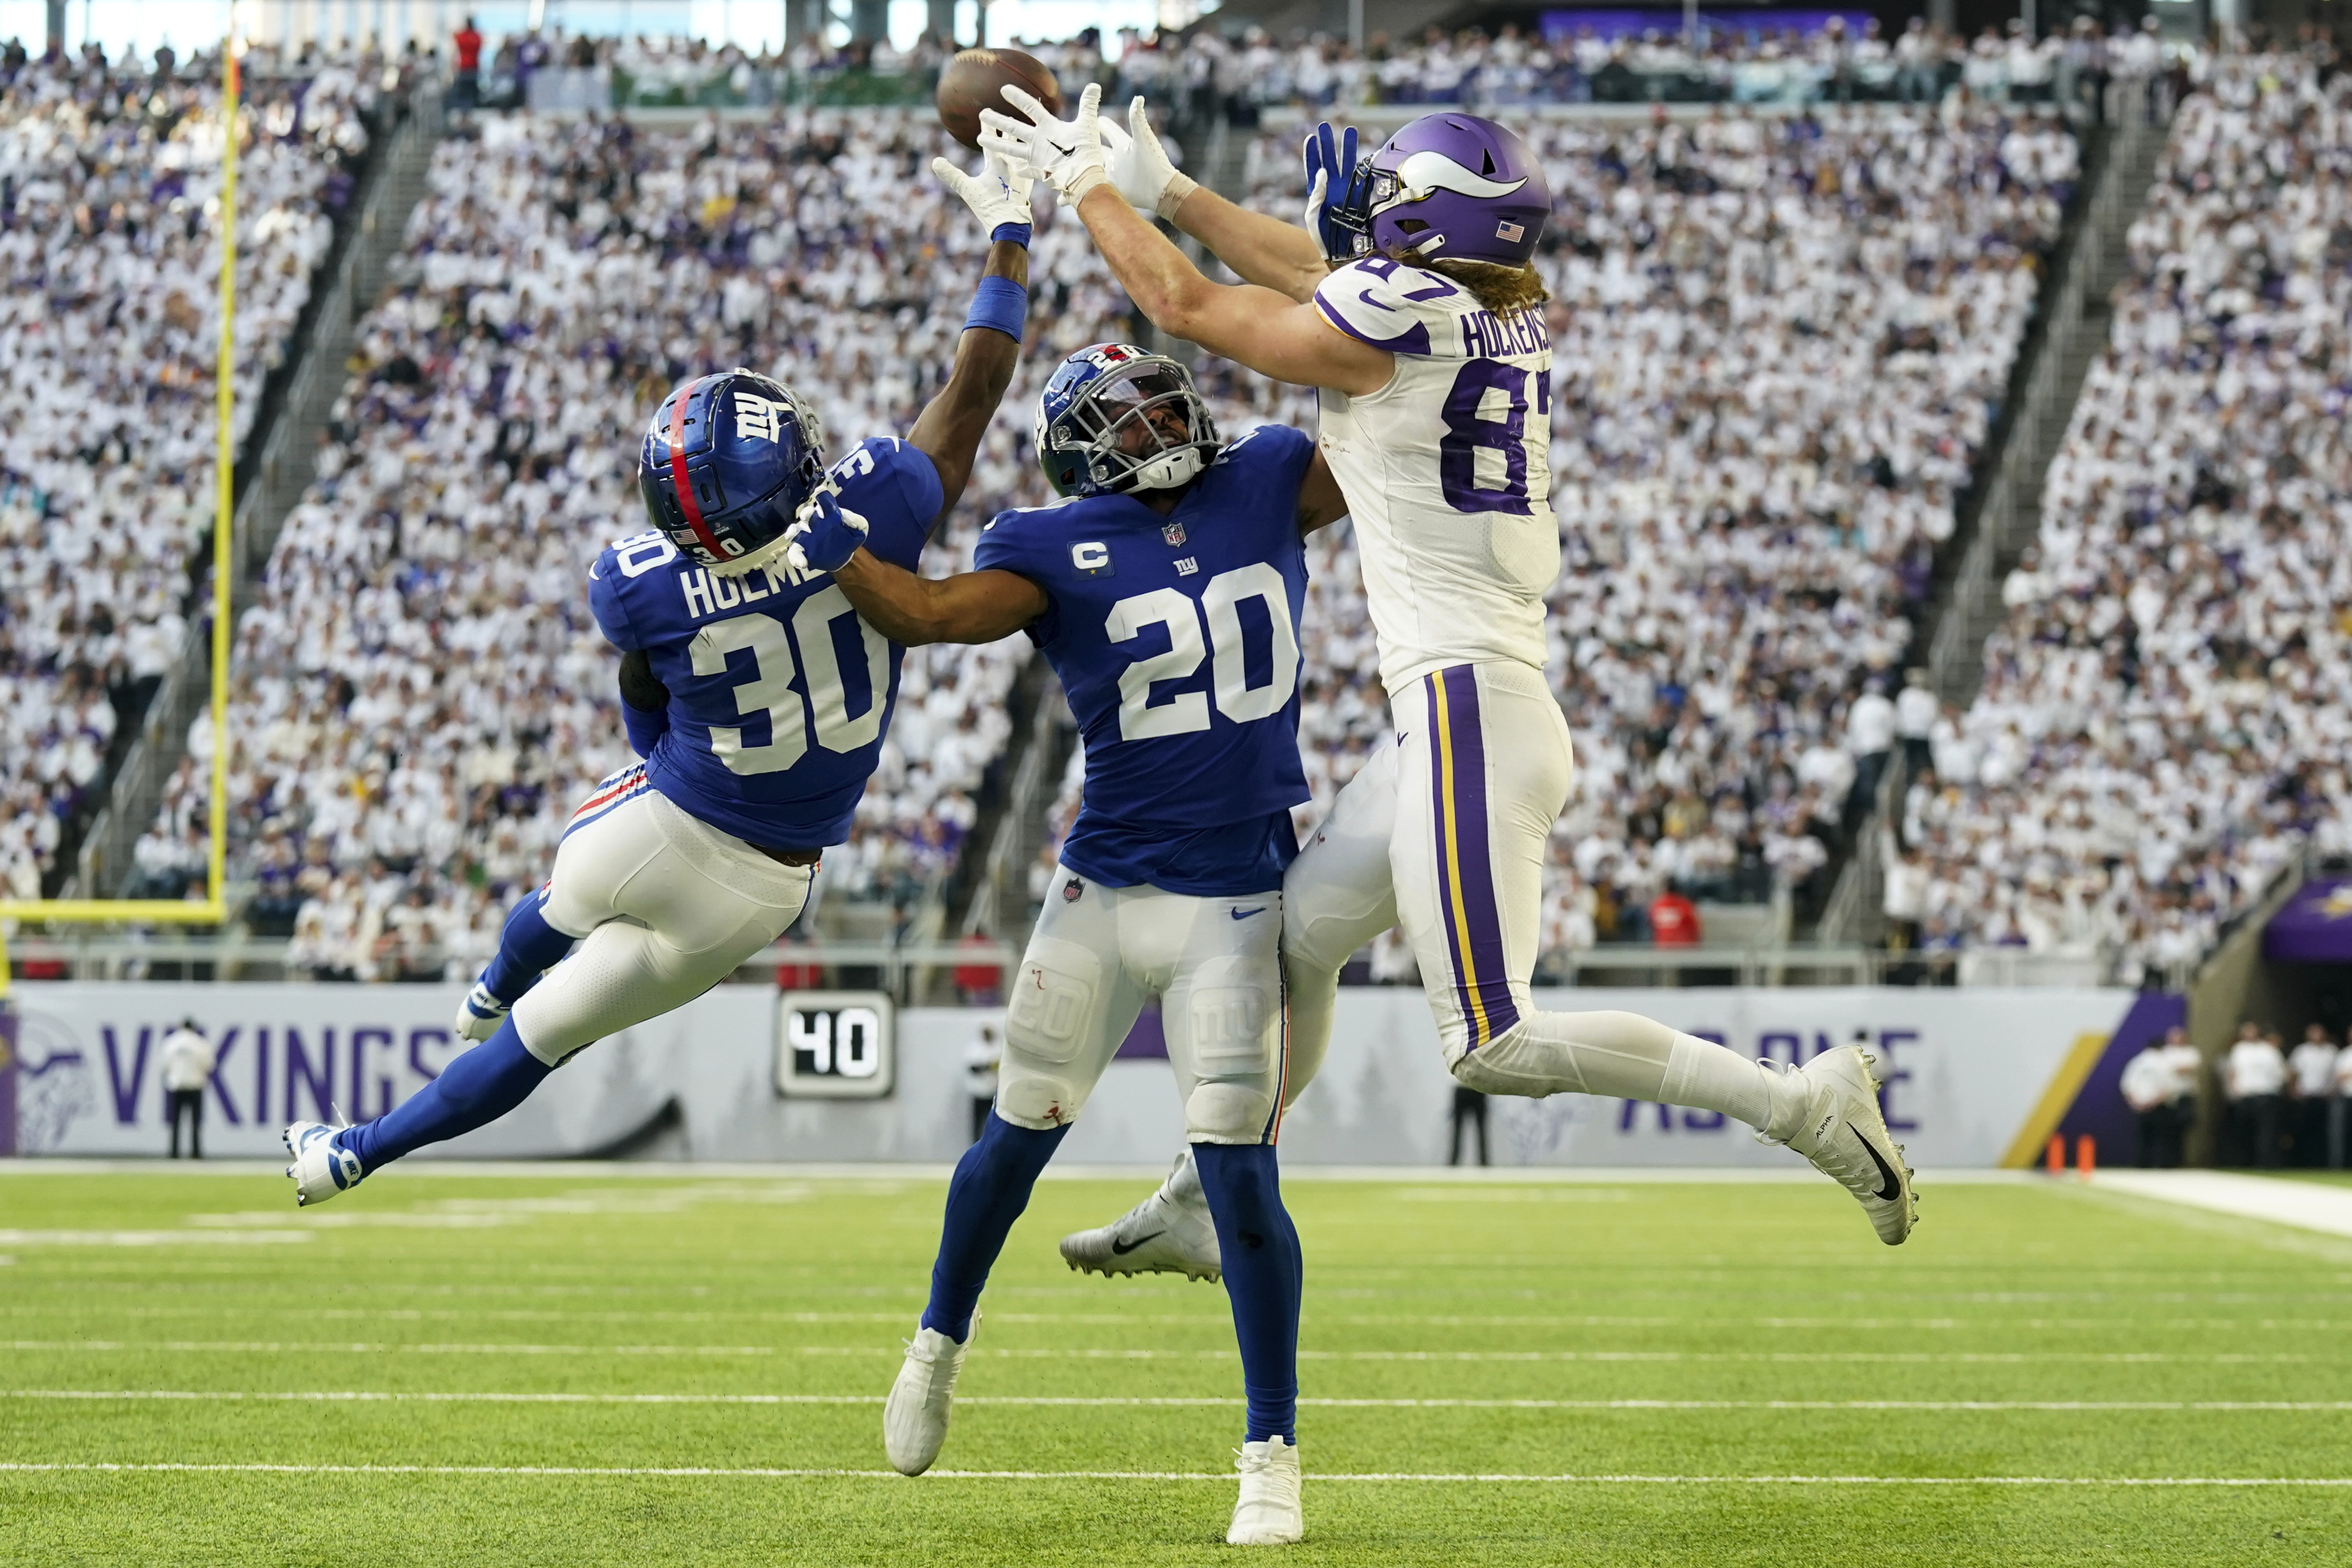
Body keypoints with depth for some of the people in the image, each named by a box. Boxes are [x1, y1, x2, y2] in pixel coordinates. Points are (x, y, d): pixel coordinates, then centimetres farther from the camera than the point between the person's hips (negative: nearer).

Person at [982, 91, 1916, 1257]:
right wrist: (1165, 189, 31)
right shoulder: (1508, 317, 9)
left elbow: (1188, 306, -1)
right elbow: (1319, 276, 25)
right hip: (1460, 703, 10)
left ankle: (1802, 1103, -10)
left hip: (1468, 719, -10)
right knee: (1295, 938, 21)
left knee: (1495, 1048, -10)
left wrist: (1087, 185, 14)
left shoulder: (1398, 320, -14)